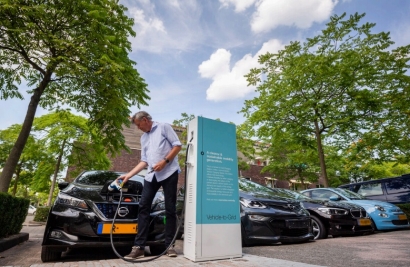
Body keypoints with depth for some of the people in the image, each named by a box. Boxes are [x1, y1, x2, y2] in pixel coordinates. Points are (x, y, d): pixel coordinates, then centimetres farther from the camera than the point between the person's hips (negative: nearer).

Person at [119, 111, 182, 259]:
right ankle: (139, 246, 8)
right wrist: (128, 175, 9)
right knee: (143, 207, 0)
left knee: (170, 209, 1)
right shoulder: (143, 138, 22)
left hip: (169, 172, -6)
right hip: (152, 175, 6)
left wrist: (164, 161, -14)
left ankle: (169, 245, 12)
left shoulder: (164, 127, 4)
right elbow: (144, 161, 18)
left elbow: (177, 145, -5)